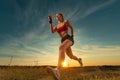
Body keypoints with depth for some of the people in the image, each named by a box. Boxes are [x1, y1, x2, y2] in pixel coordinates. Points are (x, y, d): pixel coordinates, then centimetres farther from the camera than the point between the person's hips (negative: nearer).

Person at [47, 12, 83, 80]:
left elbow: (71, 28, 25)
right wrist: (50, 22, -3)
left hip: (68, 38, -6)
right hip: (63, 41, 6)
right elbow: (52, 31, 1)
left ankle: (58, 70, -57)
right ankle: (79, 59, 50)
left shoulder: (66, 21, 12)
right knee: (71, 56, 13)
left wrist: (72, 35, 16)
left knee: (61, 47, -38)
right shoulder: (56, 26, 21)